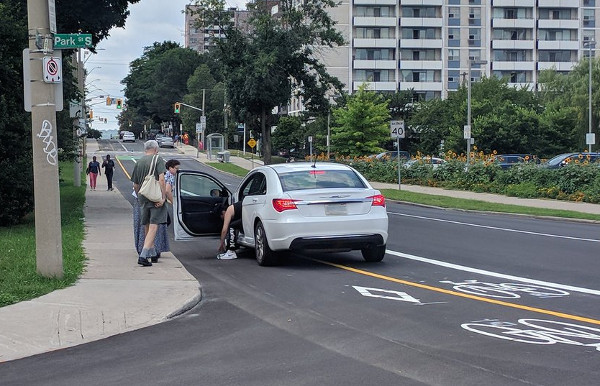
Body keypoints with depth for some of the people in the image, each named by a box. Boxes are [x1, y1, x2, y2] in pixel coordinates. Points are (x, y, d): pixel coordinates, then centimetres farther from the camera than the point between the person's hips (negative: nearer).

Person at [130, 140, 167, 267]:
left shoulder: (139, 162, 11)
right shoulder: (158, 159, -4)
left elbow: (135, 185, 14)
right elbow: (161, 179, -15)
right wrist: (163, 197, -15)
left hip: (143, 198, 5)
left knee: (147, 227, 17)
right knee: (153, 227, -6)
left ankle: (153, 254, 28)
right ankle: (143, 255, -17)